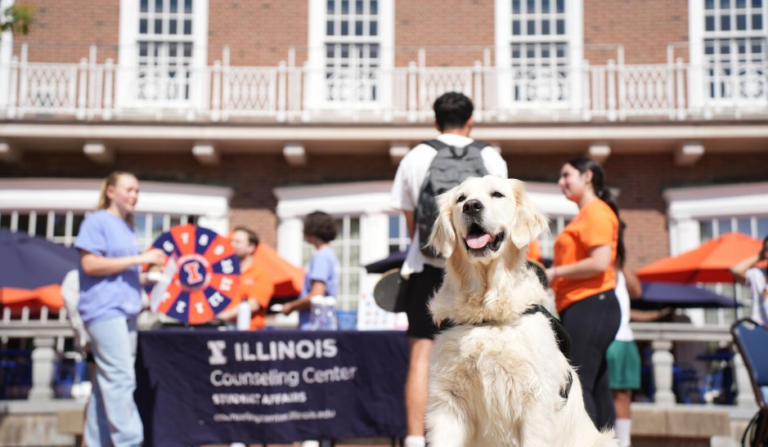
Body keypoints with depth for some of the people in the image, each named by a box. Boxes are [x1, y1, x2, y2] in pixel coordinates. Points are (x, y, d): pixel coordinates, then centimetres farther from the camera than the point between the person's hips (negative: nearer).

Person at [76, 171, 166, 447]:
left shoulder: (128, 228, 20)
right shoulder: (97, 221, -3)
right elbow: (90, 264, -14)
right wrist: (139, 259, -16)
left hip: (125, 310, 8)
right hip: (104, 309, -8)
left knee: (108, 382, 7)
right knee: (120, 379, -13)